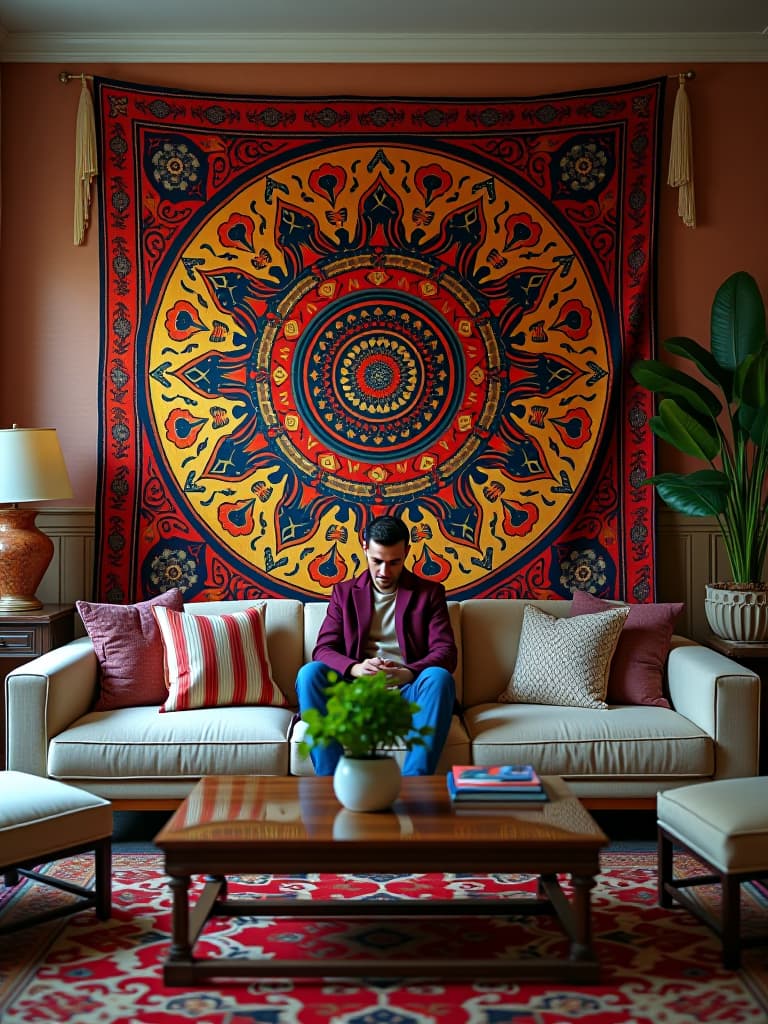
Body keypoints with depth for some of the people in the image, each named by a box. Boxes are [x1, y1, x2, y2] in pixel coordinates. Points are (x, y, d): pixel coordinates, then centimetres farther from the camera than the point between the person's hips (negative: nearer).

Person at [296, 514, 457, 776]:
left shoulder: (429, 592, 13)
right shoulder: (344, 593, 16)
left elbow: (446, 653, 1)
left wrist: (408, 673, -22)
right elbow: (323, 649, 5)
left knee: (439, 677, -33)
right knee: (309, 673, -27)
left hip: (407, 691, -1)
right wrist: (355, 668, -19)